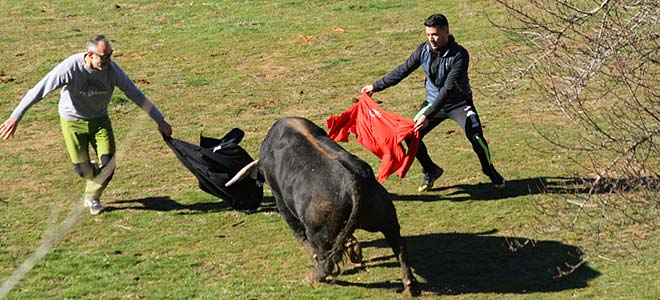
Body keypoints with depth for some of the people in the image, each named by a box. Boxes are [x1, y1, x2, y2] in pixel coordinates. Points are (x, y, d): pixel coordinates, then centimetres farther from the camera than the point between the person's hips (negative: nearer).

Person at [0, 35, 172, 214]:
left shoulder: (112, 70, -19)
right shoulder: (71, 68, -29)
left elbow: (136, 95, -10)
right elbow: (39, 91, -28)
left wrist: (160, 121, -6)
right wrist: (15, 117, -32)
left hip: (100, 121, 3)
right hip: (73, 123, -2)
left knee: (108, 165, -6)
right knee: (83, 170, -3)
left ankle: (92, 197, 23)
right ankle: (94, 172, 36)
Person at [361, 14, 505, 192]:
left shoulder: (459, 55, -28)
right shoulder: (424, 50, -11)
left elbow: (448, 89, -33)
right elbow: (402, 71, 2)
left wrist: (428, 115, -39)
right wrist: (376, 86, 5)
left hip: (459, 103, -5)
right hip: (433, 102, 5)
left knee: (475, 136, -23)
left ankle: (491, 172, 5)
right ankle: (430, 172, 17)